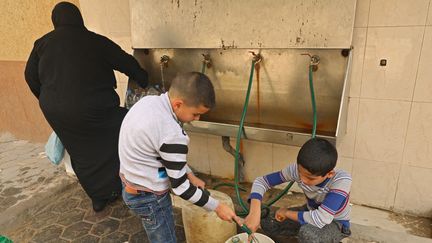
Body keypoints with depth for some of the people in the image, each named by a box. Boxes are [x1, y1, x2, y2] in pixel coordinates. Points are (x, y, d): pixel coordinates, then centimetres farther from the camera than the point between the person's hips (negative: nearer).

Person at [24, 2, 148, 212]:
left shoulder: (43, 43, 8)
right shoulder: (96, 41, -3)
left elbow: (31, 76, 12)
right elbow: (127, 63, 1)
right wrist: (146, 84, 14)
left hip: (57, 112, 5)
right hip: (91, 109, -4)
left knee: (82, 155, 19)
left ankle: (99, 198, 32)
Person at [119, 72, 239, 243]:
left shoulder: (149, 100, -6)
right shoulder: (172, 135, -32)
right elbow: (180, 187, -22)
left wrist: (190, 175, 6)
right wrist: (217, 207, -10)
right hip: (148, 197, -8)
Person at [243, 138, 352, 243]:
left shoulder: (342, 180, -37)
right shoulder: (296, 169, -25)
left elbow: (320, 220, -43)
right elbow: (260, 181, -22)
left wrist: (287, 212, -26)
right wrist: (254, 213, -39)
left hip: (336, 223, -4)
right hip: (311, 213, 4)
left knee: (307, 233, -36)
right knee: (267, 223, -9)